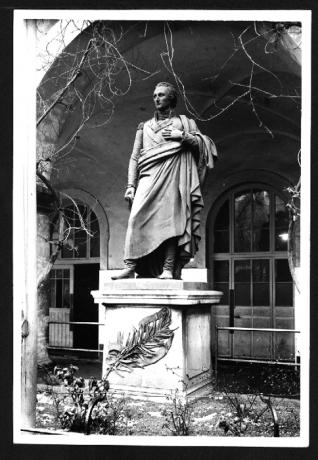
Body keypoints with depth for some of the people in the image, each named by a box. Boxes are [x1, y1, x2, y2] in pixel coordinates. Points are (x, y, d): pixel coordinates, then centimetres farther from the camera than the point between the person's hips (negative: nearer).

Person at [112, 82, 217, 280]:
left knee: (171, 219, -14)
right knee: (137, 217, -16)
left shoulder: (184, 122, 20)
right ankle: (130, 266, -20)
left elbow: (203, 143, 10)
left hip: (173, 178, -2)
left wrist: (182, 136, -4)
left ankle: (168, 269, -16)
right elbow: (134, 158, 18)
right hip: (148, 176, 2)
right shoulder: (145, 126, 25)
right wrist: (131, 185, 7)